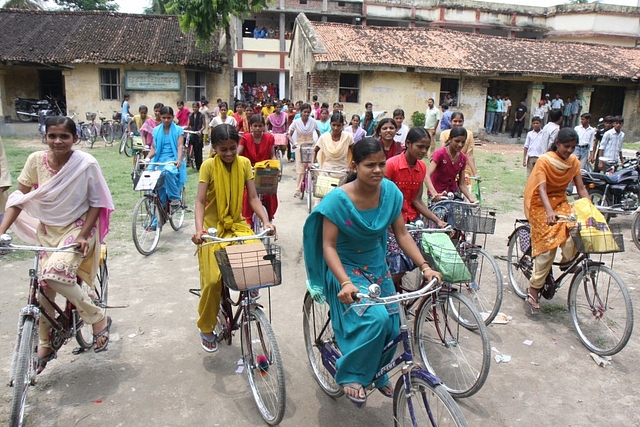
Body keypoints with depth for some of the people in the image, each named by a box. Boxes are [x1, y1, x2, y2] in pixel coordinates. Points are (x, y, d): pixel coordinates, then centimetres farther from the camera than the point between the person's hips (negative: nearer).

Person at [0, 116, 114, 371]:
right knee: (43, 285, 6)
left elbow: (96, 203, -12)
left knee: (54, 273, -28)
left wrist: (82, 236, -20)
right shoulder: (35, 160, -8)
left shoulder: (87, 164, -18)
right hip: (47, 230, 5)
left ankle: (98, 318, -7)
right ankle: (45, 345, 28)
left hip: (78, 228, -4)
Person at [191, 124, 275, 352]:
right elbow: (200, 201, -14)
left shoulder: (244, 163, -1)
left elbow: (253, 198, -4)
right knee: (212, 280, -14)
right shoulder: (208, 166, -10)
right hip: (213, 228, -2)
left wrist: (266, 221, -19)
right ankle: (206, 328, 11)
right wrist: (199, 228, -30)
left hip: (237, 224, 3)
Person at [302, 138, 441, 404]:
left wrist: (425, 267, -14)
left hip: (377, 266, 5)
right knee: (375, 319, -26)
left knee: (392, 325, 1)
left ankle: (377, 373, 31)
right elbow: (329, 246, -24)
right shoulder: (338, 199, -24)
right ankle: (351, 375, -3)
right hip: (345, 268, -5)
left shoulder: (390, 192, -11)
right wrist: (346, 283, -37)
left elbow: (402, 235, -5)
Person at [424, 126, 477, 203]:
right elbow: (427, 176, -27)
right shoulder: (440, 153, -15)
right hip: (438, 195, -5)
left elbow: (462, 184, 2)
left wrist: (472, 199, -15)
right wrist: (434, 194, -43)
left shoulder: (463, 158, 0)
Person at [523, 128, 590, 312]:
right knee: (547, 246, -13)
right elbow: (541, 190, -29)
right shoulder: (544, 161, -18)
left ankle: (567, 262, 11)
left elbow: (581, 189, -2)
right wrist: (549, 211, -44)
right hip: (541, 206, -5)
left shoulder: (574, 162, -1)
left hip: (561, 203, 5)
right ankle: (533, 291, -3)